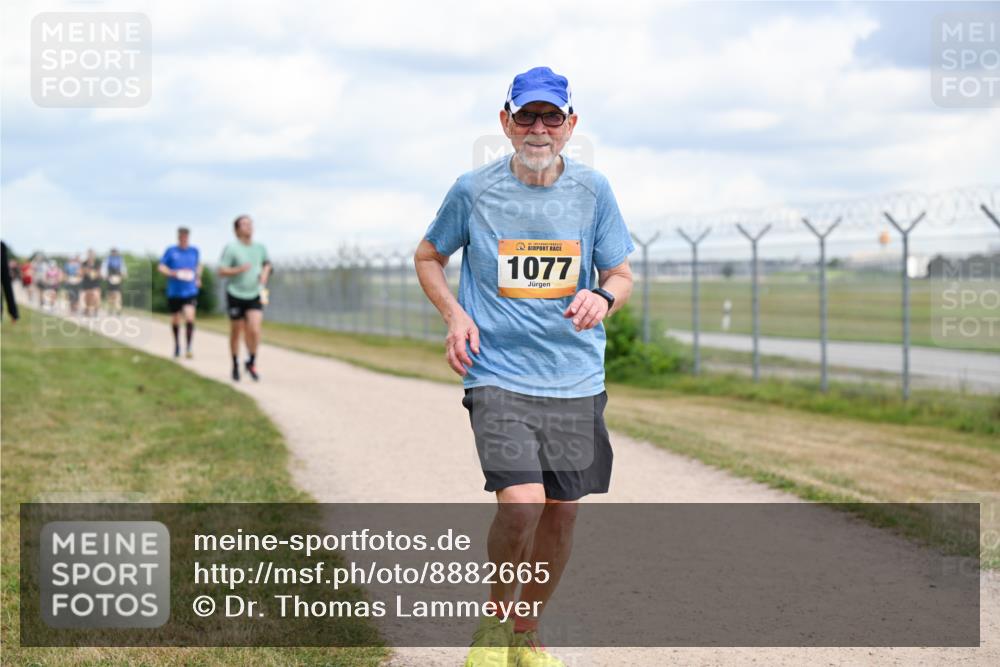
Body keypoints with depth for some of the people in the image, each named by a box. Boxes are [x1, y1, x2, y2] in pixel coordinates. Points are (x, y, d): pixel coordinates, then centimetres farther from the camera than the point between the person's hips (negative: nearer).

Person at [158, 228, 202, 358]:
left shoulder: (194, 251, 5)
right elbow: (161, 267, -2)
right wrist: (172, 273, -18)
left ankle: (188, 348, -17)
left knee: (189, 318, -19)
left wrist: (198, 278, 15)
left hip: (190, 292, 0)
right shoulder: (171, 251, -2)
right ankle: (177, 345, 35)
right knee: (175, 319, 12)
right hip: (174, 292, 0)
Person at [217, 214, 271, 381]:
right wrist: (239, 269, -24)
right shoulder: (231, 248, -8)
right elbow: (221, 271, -10)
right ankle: (235, 365, 26)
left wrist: (265, 273, 2)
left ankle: (251, 363, 8)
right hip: (235, 295, -2)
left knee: (255, 331, -13)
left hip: (255, 295, 2)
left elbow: (267, 263, 23)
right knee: (236, 332, 8)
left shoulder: (260, 248, 4)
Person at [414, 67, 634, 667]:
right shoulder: (474, 191, -3)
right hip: (499, 375, -3)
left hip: (577, 378, 3)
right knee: (521, 504, -20)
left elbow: (622, 275, 10)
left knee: (562, 513, 8)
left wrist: (602, 298, -14)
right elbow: (429, 257, 13)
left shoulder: (593, 190, 2)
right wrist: (455, 315, -4)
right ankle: (494, 619, 8)